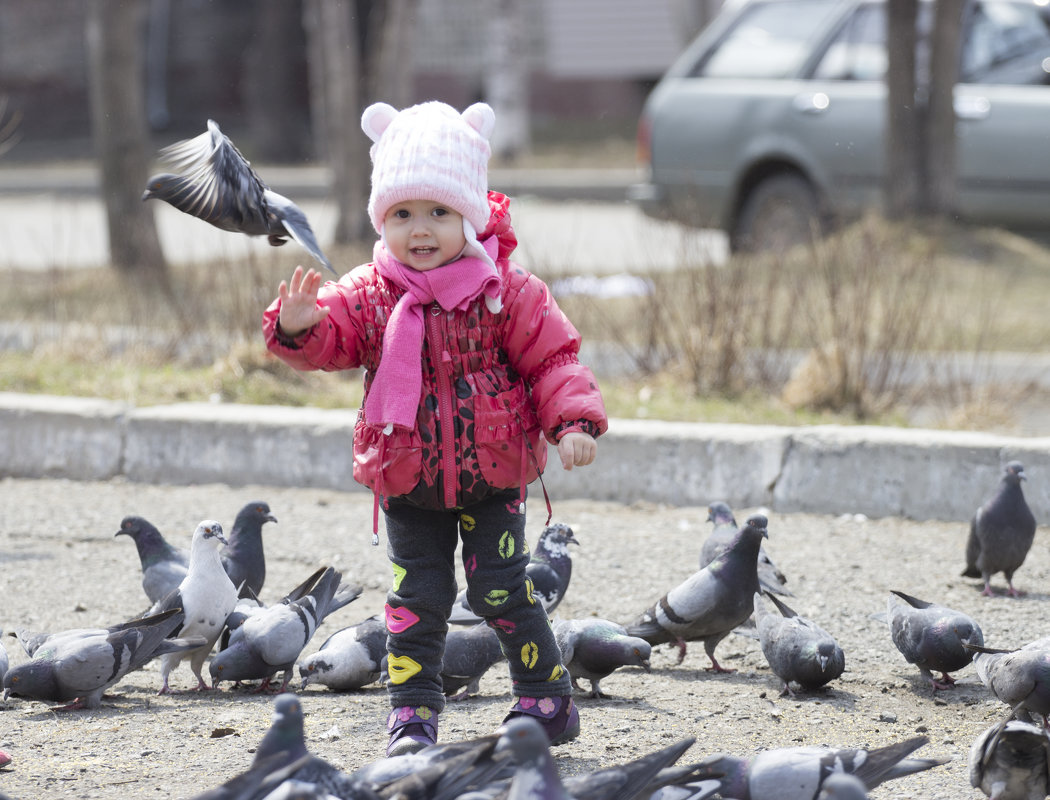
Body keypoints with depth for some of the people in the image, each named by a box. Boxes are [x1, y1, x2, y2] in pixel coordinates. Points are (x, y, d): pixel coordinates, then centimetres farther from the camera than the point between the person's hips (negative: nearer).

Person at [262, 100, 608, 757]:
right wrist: (299, 327, -32)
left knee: (501, 591, -1)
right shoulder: (370, 295, -3)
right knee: (418, 599, 4)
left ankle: (549, 701, 14)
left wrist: (573, 421, -19)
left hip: (492, 479, -2)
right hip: (407, 483, 2)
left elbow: (552, 357, -5)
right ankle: (414, 715, 13)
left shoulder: (507, 292, -8)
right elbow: (333, 336, -9)